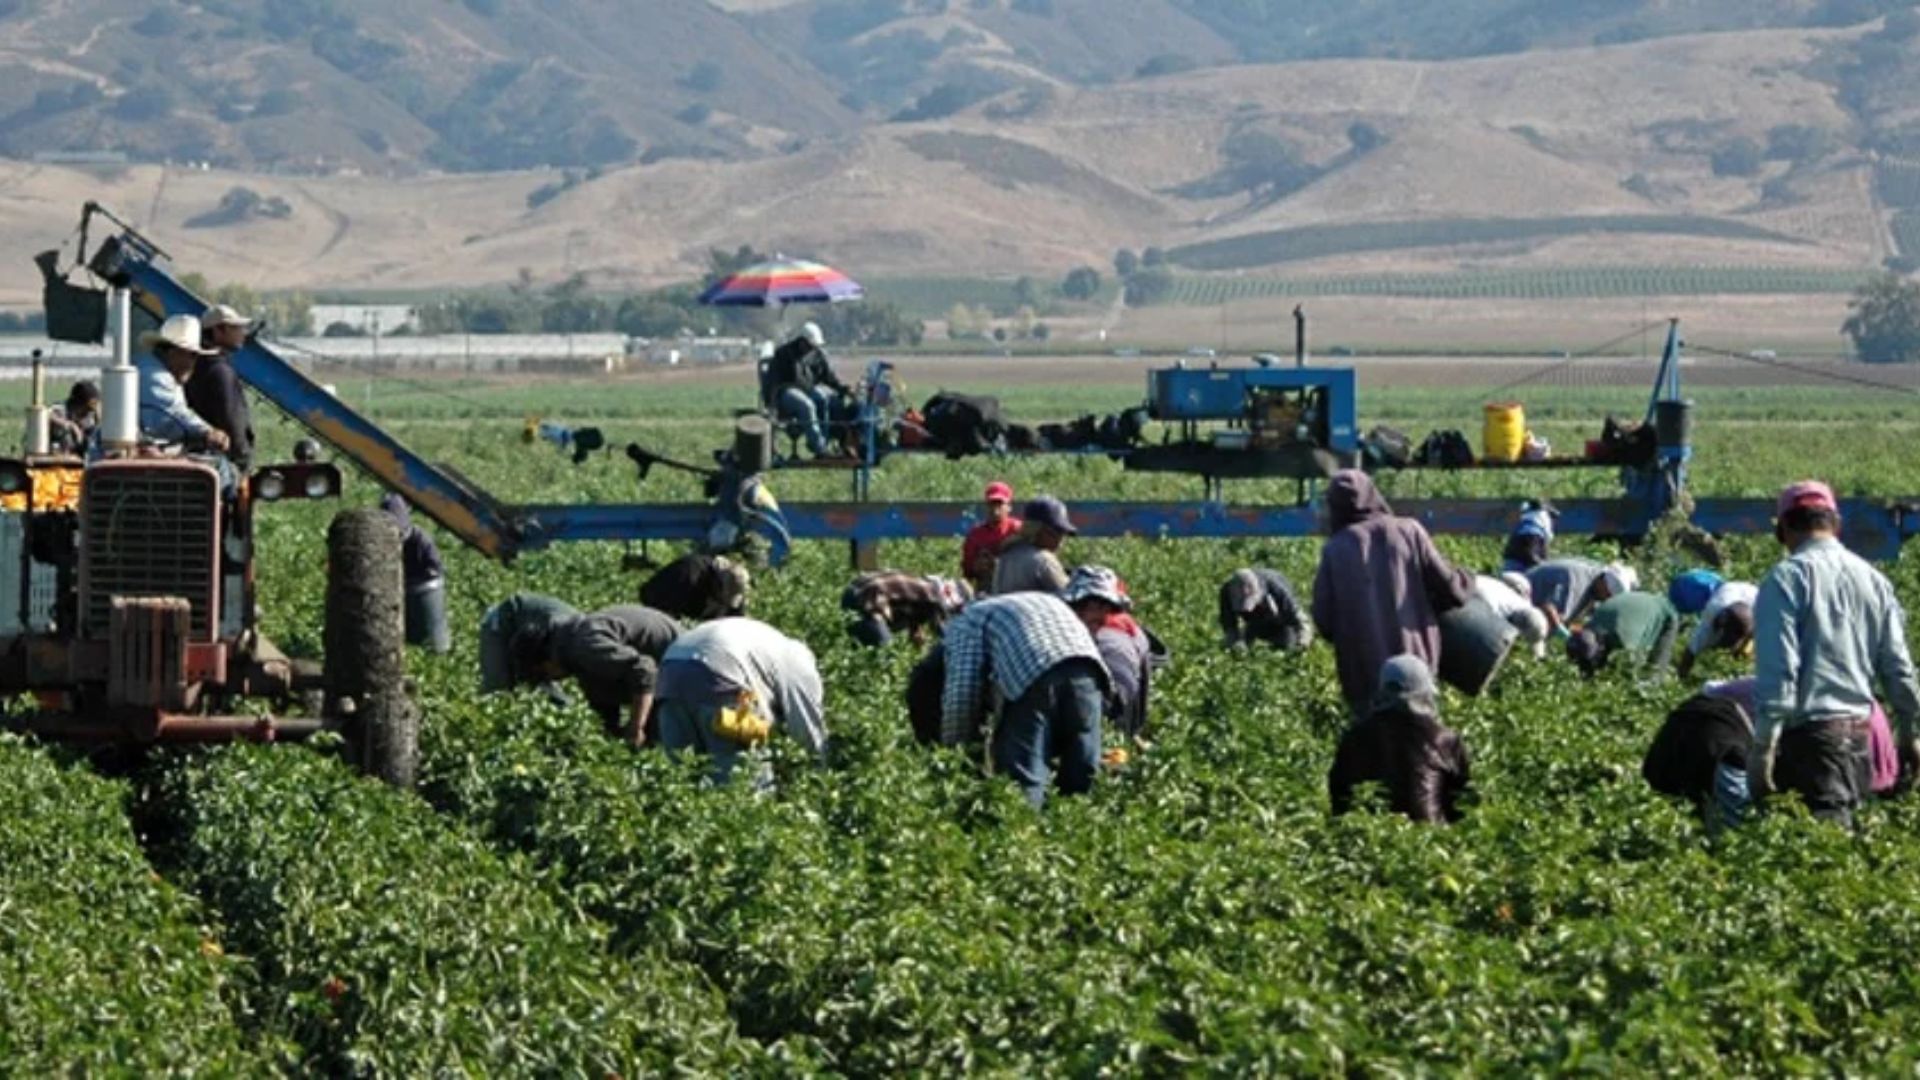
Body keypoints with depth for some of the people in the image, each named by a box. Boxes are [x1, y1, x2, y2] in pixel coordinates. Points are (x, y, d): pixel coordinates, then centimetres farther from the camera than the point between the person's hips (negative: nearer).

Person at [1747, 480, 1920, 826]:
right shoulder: (1874, 580, 11)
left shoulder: (1787, 579, -8)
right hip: (1861, 728, 7)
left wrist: (1762, 747, -13)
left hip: (1810, 731, -6)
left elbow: (1777, 671, -14)